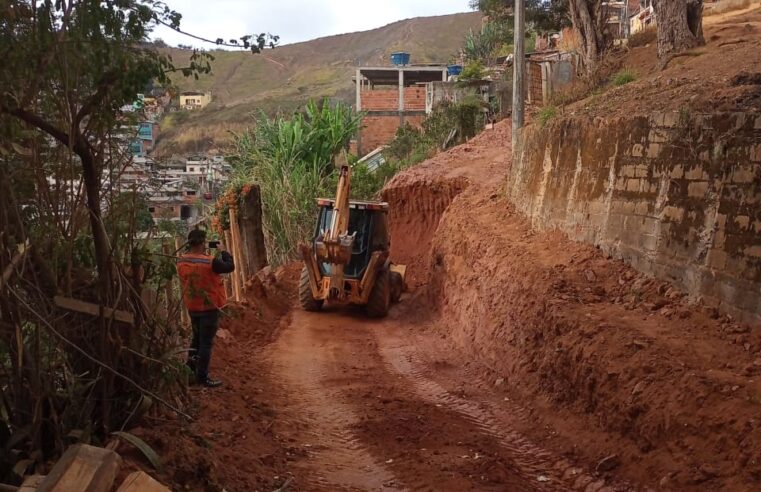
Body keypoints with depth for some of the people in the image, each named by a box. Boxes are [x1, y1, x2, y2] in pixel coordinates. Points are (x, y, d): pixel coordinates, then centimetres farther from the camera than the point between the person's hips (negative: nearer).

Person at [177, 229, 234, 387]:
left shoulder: (181, 261, -5)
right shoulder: (210, 262, -23)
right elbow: (230, 267, -10)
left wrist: (203, 254, 9)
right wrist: (223, 252, 5)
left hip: (192, 307, 6)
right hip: (209, 307, -6)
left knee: (197, 338, 24)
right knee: (206, 343, 2)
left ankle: (190, 369, 28)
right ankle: (202, 377, 7)